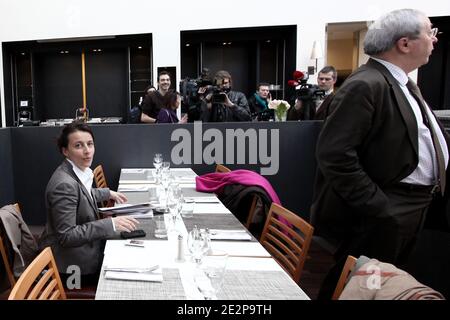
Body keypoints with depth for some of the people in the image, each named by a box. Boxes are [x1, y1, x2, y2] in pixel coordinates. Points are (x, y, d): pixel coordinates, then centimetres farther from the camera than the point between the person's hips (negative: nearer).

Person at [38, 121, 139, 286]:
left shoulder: (80, 171, -1)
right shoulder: (64, 184, -28)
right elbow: (66, 236, -27)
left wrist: (108, 193, 20)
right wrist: (110, 224, -29)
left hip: (83, 247, 8)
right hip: (71, 262, -8)